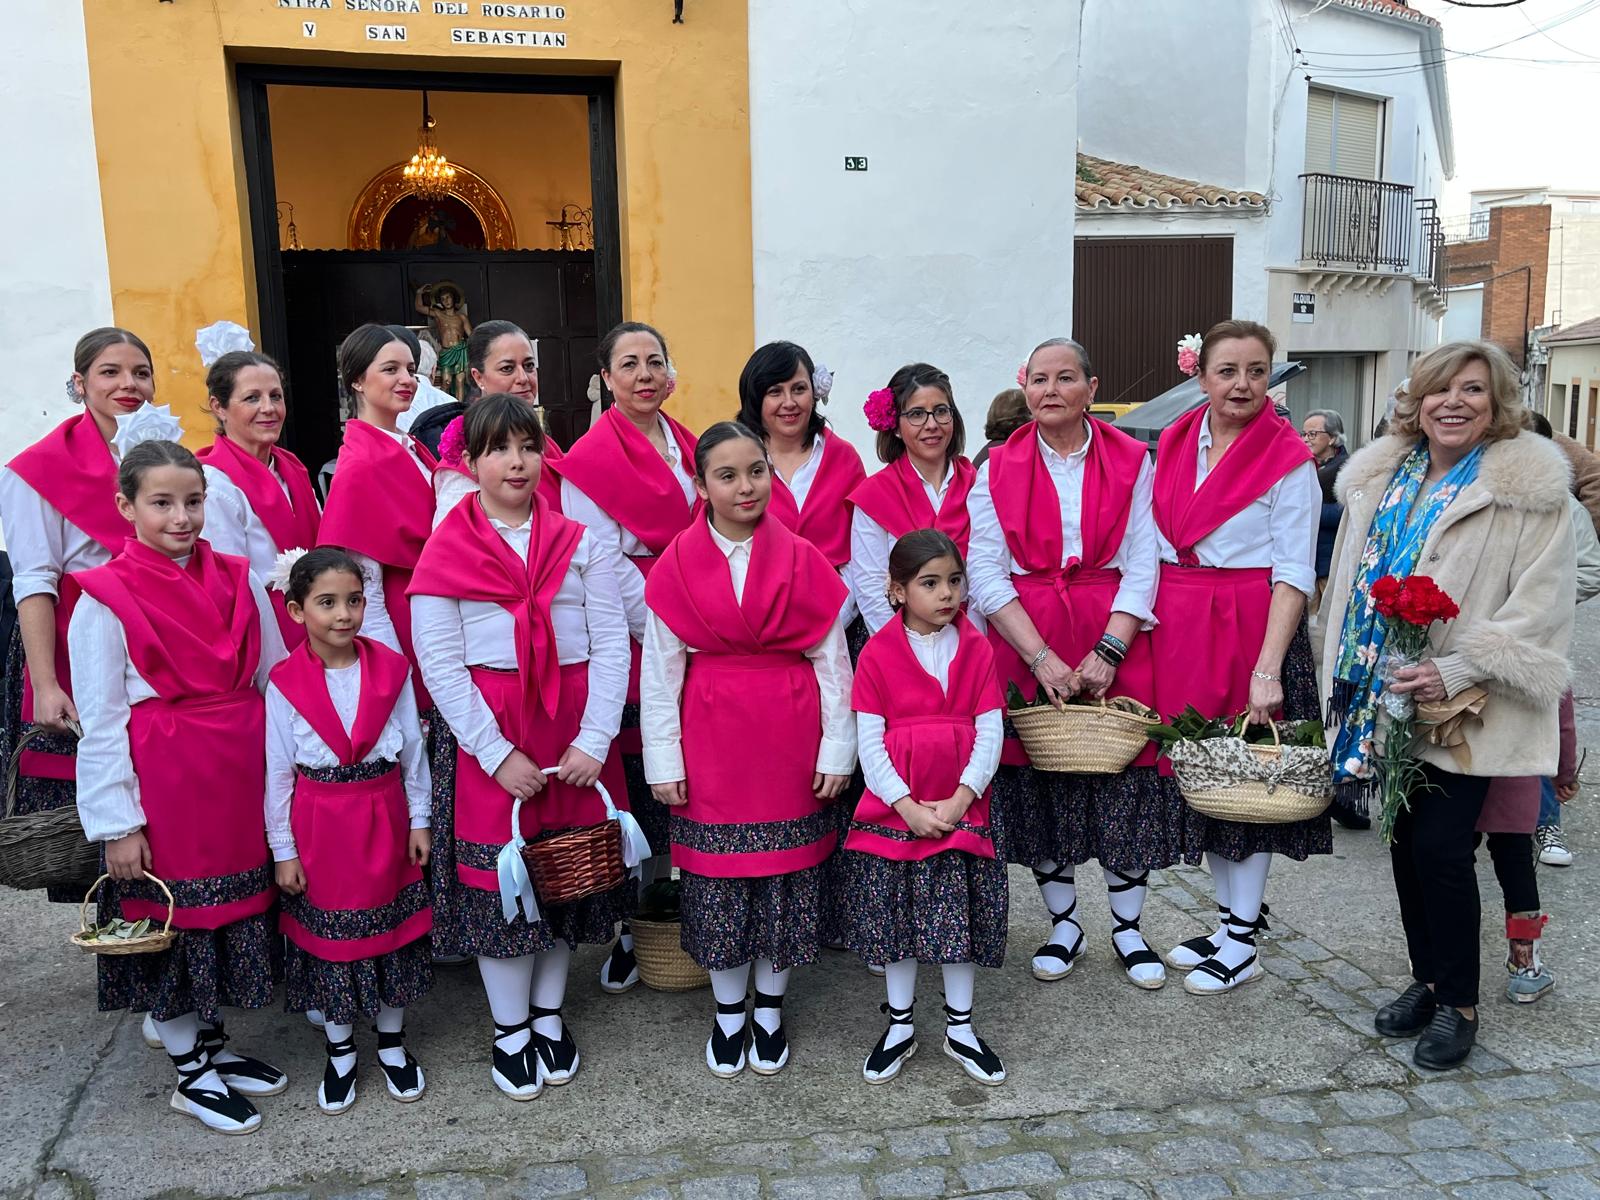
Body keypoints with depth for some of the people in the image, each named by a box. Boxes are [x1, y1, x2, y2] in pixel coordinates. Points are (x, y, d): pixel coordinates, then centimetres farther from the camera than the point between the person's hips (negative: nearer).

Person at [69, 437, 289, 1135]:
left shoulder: (238, 581, 4)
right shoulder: (105, 600, -8)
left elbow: (277, 683, 7)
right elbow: (101, 723, -8)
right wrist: (117, 822, -10)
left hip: (241, 782, 5)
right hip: (162, 785, -4)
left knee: (234, 914, 16)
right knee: (170, 922, 9)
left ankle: (212, 1048, 36)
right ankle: (192, 1076, 26)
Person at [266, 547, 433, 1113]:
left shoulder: (391, 669, -4)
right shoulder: (285, 683, -9)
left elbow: (413, 750, 2)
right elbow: (278, 771, -4)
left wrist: (419, 820, 3)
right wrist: (283, 849, -3)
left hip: (384, 820, 2)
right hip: (320, 828, -1)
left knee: (393, 930, 12)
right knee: (328, 935, 10)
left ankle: (392, 1043, 31)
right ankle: (340, 1051, 29)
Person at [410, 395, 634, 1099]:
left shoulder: (578, 543, 5)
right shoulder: (444, 552, -1)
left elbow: (611, 644, -1)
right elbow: (439, 665, -6)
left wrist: (593, 740, -11)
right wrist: (498, 753, -13)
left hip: (575, 736, 3)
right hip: (489, 737, -2)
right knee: (500, 877, 5)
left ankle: (549, 1015, 31)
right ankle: (509, 1030, 24)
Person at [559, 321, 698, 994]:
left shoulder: (688, 447, 15)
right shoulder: (590, 459, -5)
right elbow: (604, 563, -10)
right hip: (632, 641, -6)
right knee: (639, 786, -1)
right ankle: (630, 931, 14)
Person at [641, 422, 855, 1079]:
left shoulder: (804, 561, -2)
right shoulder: (676, 567, -3)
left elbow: (833, 662, 1)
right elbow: (660, 670, 0)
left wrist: (837, 750, -2)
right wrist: (663, 760, -3)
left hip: (789, 745, 0)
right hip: (710, 747, 0)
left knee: (786, 879, 9)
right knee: (716, 882, 9)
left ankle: (770, 1008, 30)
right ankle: (728, 1011, 29)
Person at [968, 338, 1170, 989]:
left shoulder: (1131, 462, 2)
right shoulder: (997, 469, 2)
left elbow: (1141, 567, -2)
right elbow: (986, 573, -5)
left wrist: (1108, 651, -14)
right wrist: (1041, 656, -14)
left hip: (1114, 639, 0)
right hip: (1024, 645, 0)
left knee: (1125, 783, 2)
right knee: (1041, 785, 6)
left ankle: (1127, 926, 21)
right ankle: (1063, 923, 24)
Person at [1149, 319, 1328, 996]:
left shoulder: (1288, 458, -7)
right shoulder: (1174, 443, 8)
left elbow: (1294, 574, -12)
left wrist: (1268, 669, -21)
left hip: (1251, 628, -5)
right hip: (1179, 630, 6)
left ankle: (1242, 945, 14)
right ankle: (1230, 918, 28)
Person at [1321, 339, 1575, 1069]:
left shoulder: (1529, 486, -7)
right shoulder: (1379, 478, 9)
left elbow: (1539, 604, -12)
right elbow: (1350, 582, 15)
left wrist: (1458, 671, -21)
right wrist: (1345, 678, 12)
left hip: (1464, 706, -5)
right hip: (1385, 699, 5)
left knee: (1441, 848, -5)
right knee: (1405, 841, 12)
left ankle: (1458, 1003, 15)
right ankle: (1427, 980, 30)